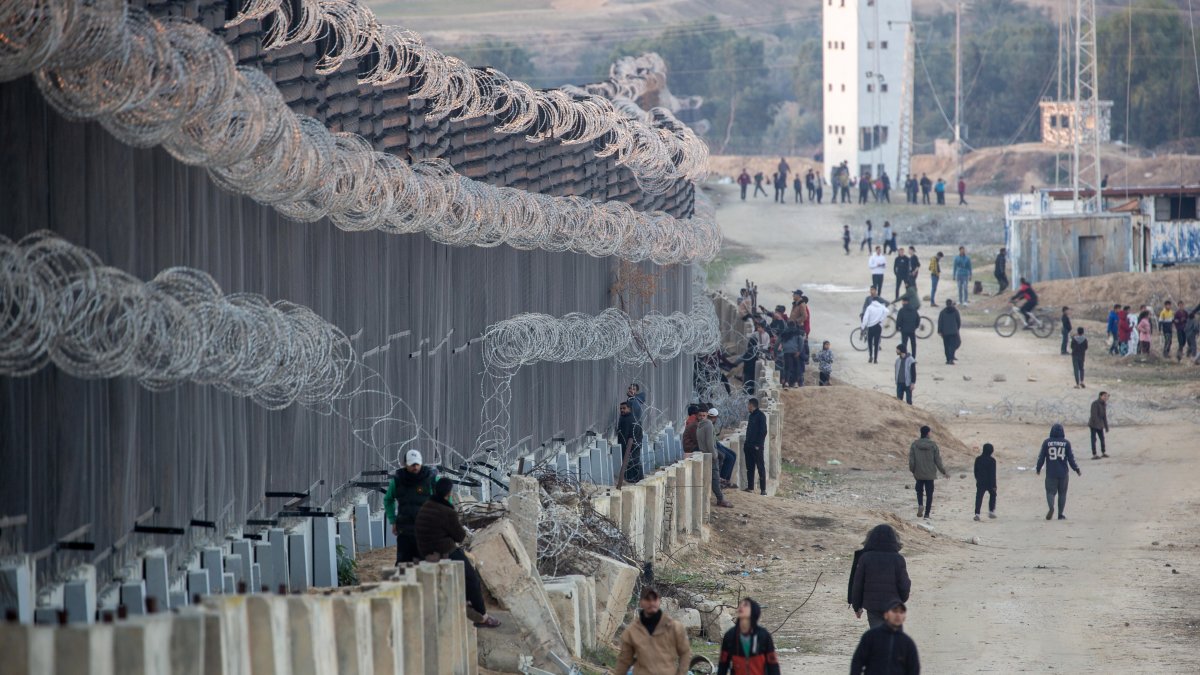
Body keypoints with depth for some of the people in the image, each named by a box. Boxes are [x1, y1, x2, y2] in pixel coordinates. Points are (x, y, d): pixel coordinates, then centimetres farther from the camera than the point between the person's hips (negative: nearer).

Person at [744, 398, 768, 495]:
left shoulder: (761, 415, -10)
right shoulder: (751, 416, 16)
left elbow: (763, 431, -14)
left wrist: (758, 445, -18)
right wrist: (747, 443, 13)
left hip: (757, 447, -9)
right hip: (749, 446, 9)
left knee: (761, 467, -5)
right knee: (749, 467, 10)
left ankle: (763, 489, -5)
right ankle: (750, 487, 15)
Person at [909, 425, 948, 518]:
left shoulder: (914, 445, -6)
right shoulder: (933, 445, -8)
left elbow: (911, 460, -4)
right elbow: (938, 461, -5)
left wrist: (912, 470, 13)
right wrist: (944, 472, 7)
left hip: (918, 473, 1)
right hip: (930, 474, -1)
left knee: (919, 490, 20)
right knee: (929, 493, 7)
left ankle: (920, 505, -8)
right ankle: (927, 514, 5)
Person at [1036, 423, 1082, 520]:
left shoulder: (1046, 442, -2)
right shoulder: (1066, 443, -2)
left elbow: (1041, 457, 1)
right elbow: (1071, 458, -1)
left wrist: (1038, 469, 15)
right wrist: (1077, 470, 10)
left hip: (1051, 473, -1)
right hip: (1063, 473, 1)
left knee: (1050, 491, 1)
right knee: (1062, 493, 11)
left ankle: (1051, 506, -27)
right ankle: (1060, 514, 11)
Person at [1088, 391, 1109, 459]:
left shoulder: (1104, 404, 9)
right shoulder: (1095, 404, -15)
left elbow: (1104, 416, 15)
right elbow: (1094, 415, -21)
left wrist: (1106, 427, 14)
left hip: (1100, 425, 8)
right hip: (1094, 424, -8)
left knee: (1102, 438, 11)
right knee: (1094, 439, -5)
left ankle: (1103, 453, 22)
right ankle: (1094, 455, -4)